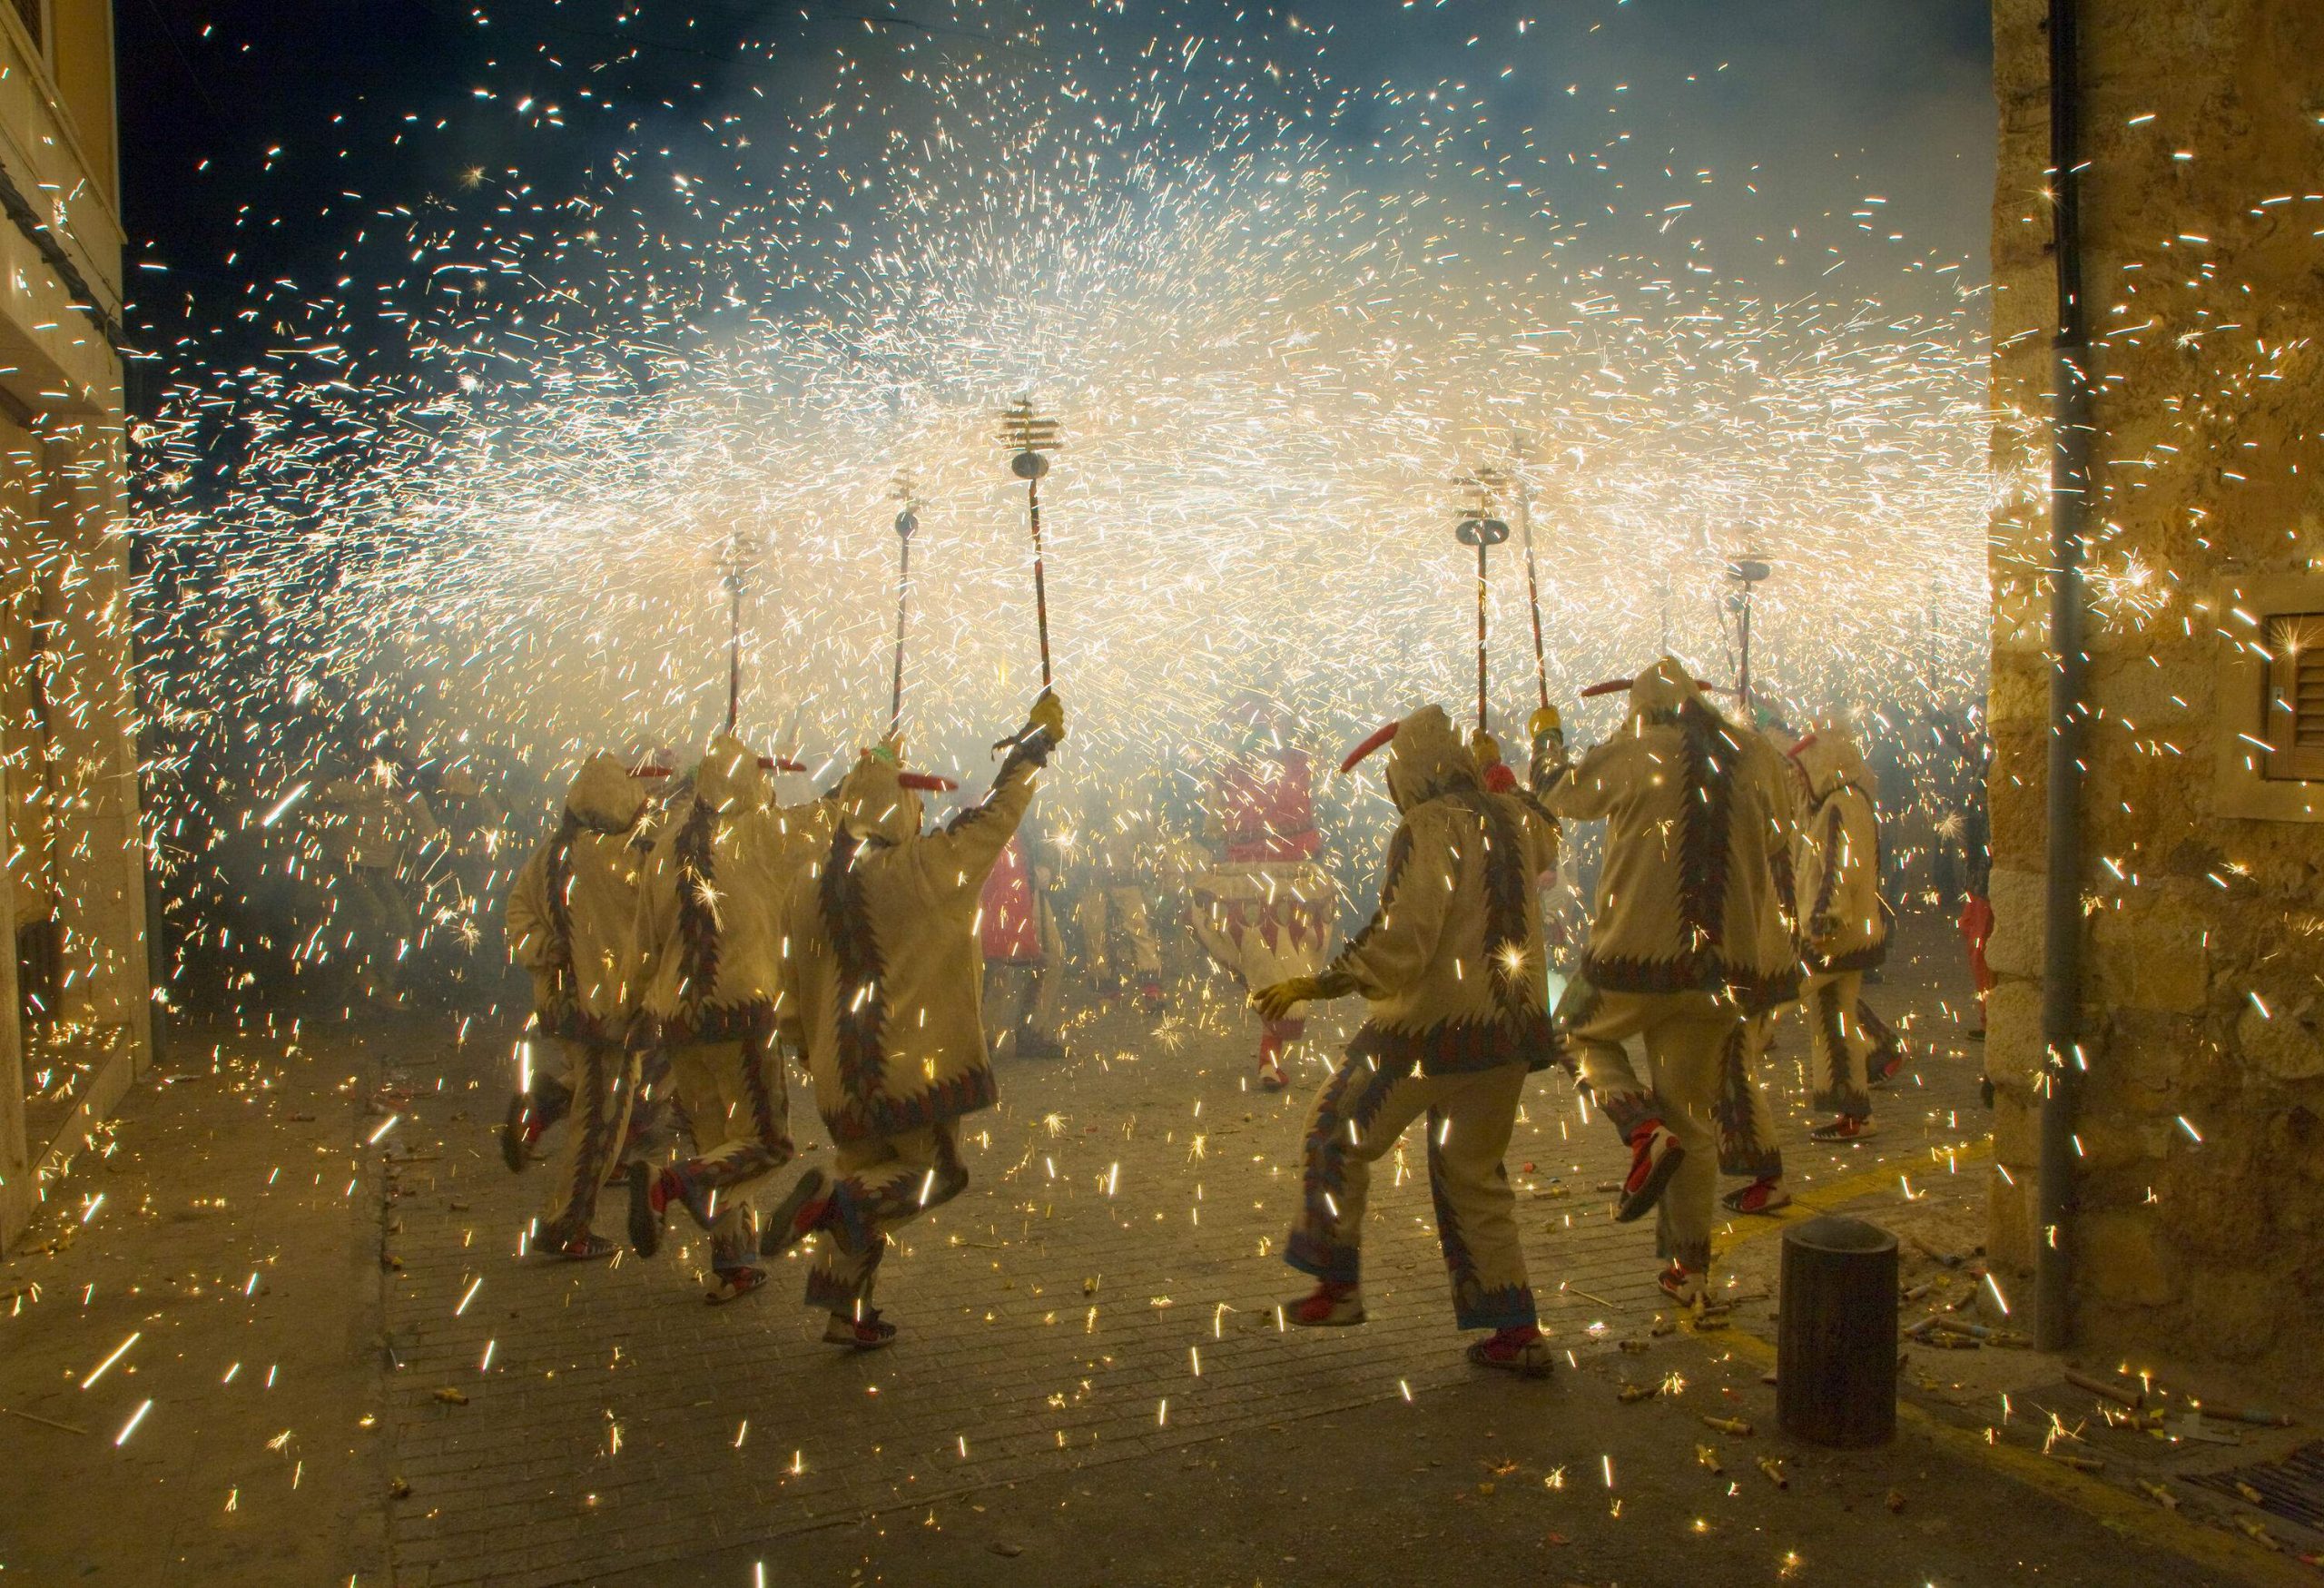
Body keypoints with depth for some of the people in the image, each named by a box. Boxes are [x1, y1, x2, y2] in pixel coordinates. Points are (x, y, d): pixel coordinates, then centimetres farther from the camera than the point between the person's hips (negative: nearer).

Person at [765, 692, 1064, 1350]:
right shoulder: (923, 870, -14)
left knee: (865, 1171, 20)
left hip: (842, 1073, 6)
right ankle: (836, 1197, -15)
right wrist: (1038, 736, 8)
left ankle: (844, 1311, 18)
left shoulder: (806, 887, 2)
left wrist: (808, 1049, 24)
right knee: (935, 1172, 12)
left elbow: (795, 983, 9)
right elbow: (997, 813, -6)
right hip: (915, 1063, -6)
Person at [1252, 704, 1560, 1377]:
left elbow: (1400, 940, -25)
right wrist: (1498, 781, 40)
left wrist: (1312, 986, -21)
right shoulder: (1512, 819, 5)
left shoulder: (1428, 829, -16)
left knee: (1339, 1136, 12)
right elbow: (1546, 839, 33)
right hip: (1510, 1025, 7)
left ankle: (1338, 1283, 17)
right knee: (1475, 1175, 17)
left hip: (1430, 1024, -7)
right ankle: (1518, 1330, 14)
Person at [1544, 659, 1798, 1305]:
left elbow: (1561, 801, 10)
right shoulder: (1758, 758, 4)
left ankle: (1644, 1131, -4)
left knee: (1583, 1028, 24)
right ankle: (1690, 1268, 19)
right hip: (1729, 960, 4)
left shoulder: (1628, 755, -7)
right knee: (1692, 1111, 15)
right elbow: (1775, 837, 21)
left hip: (1641, 949, -4)